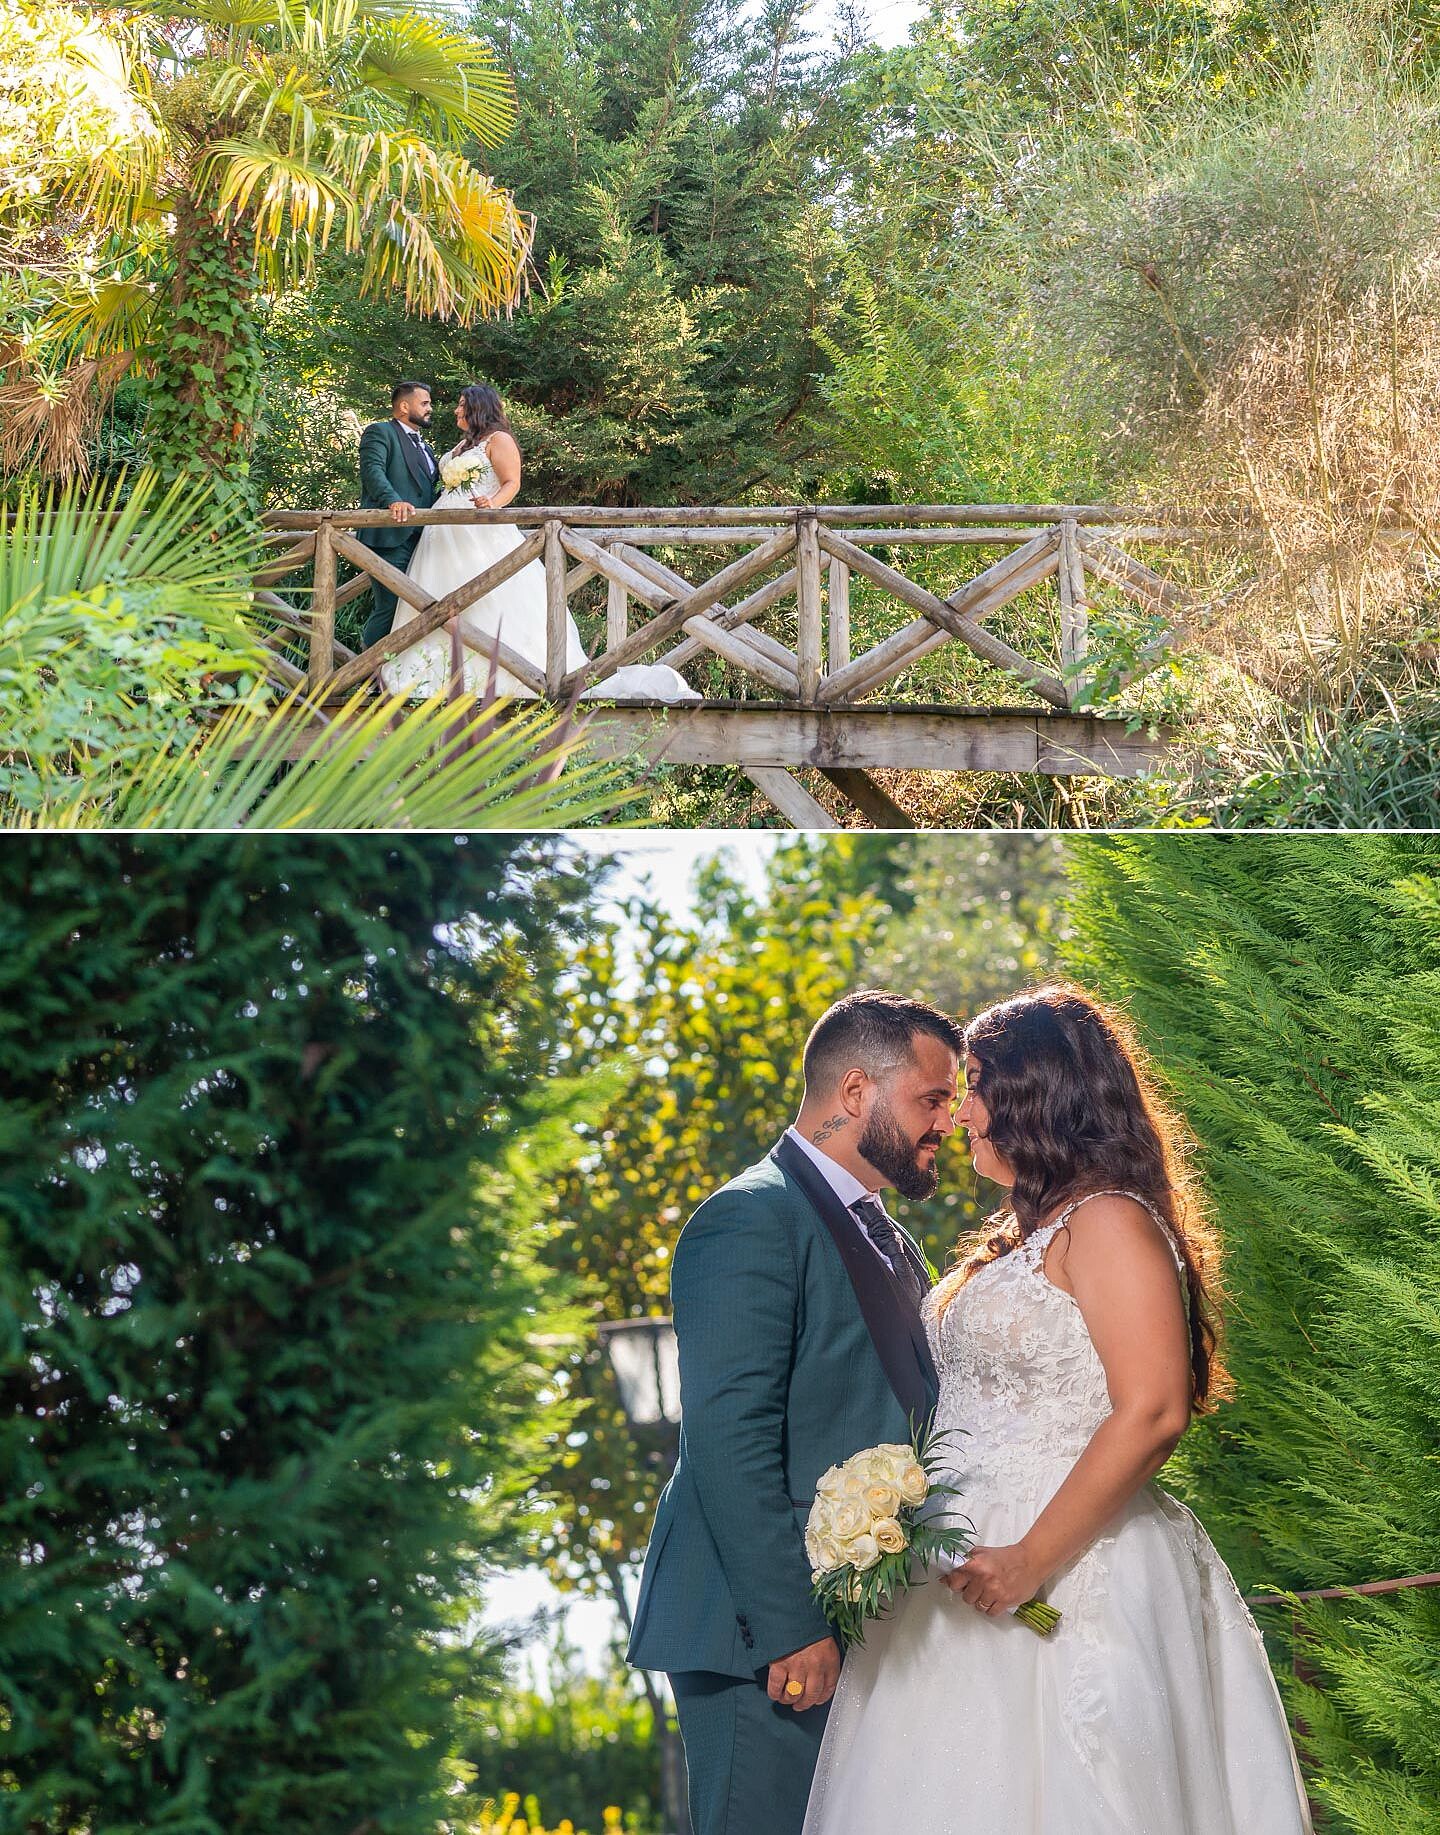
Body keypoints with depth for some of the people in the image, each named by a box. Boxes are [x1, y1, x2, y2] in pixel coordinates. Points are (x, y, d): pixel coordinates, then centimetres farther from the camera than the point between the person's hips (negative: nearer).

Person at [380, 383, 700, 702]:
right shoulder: (461, 444, 22)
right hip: (446, 537, 9)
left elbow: (512, 483, -10)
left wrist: (493, 503, -29)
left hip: (481, 531, -9)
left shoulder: (498, 439, -3)